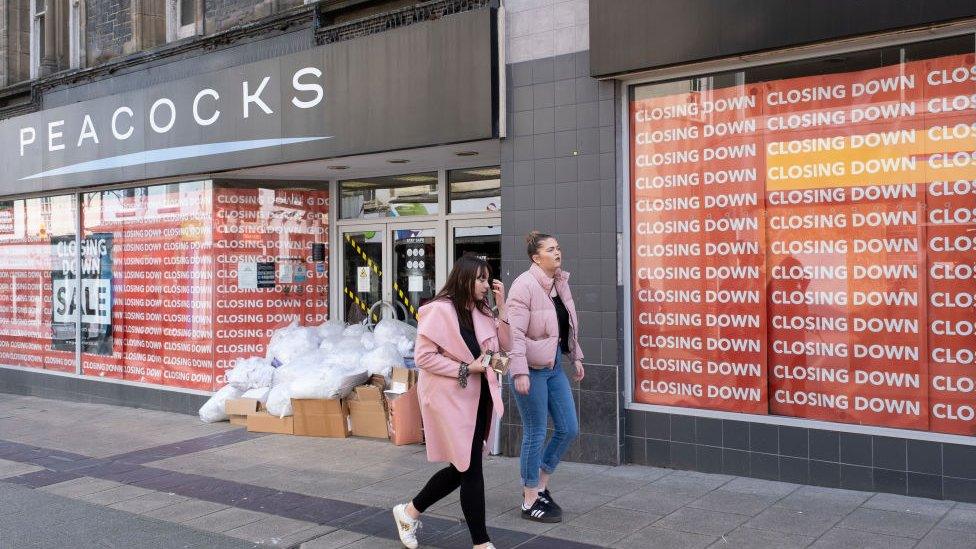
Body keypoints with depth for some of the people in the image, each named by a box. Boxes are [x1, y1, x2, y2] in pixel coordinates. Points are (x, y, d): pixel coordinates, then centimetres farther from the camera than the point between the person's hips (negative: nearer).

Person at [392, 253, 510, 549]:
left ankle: (409, 511, 33)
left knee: (462, 468, 15)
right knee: (471, 469, -1)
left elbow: (504, 347, 8)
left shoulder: (481, 311, 10)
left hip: (477, 400, 8)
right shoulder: (440, 310, -14)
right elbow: (423, 357, -16)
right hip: (451, 399, -8)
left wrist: (501, 306, 0)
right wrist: (466, 368, -19)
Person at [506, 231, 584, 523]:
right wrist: (519, 372, -25)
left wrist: (576, 357, 20)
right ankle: (530, 502, 17)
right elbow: (515, 332, -21)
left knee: (569, 429, 11)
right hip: (531, 369, -8)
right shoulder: (524, 285, -17)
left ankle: (540, 485, 29)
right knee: (535, 434, 2)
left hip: (554, 365, 8)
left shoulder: (560, 282, 8)